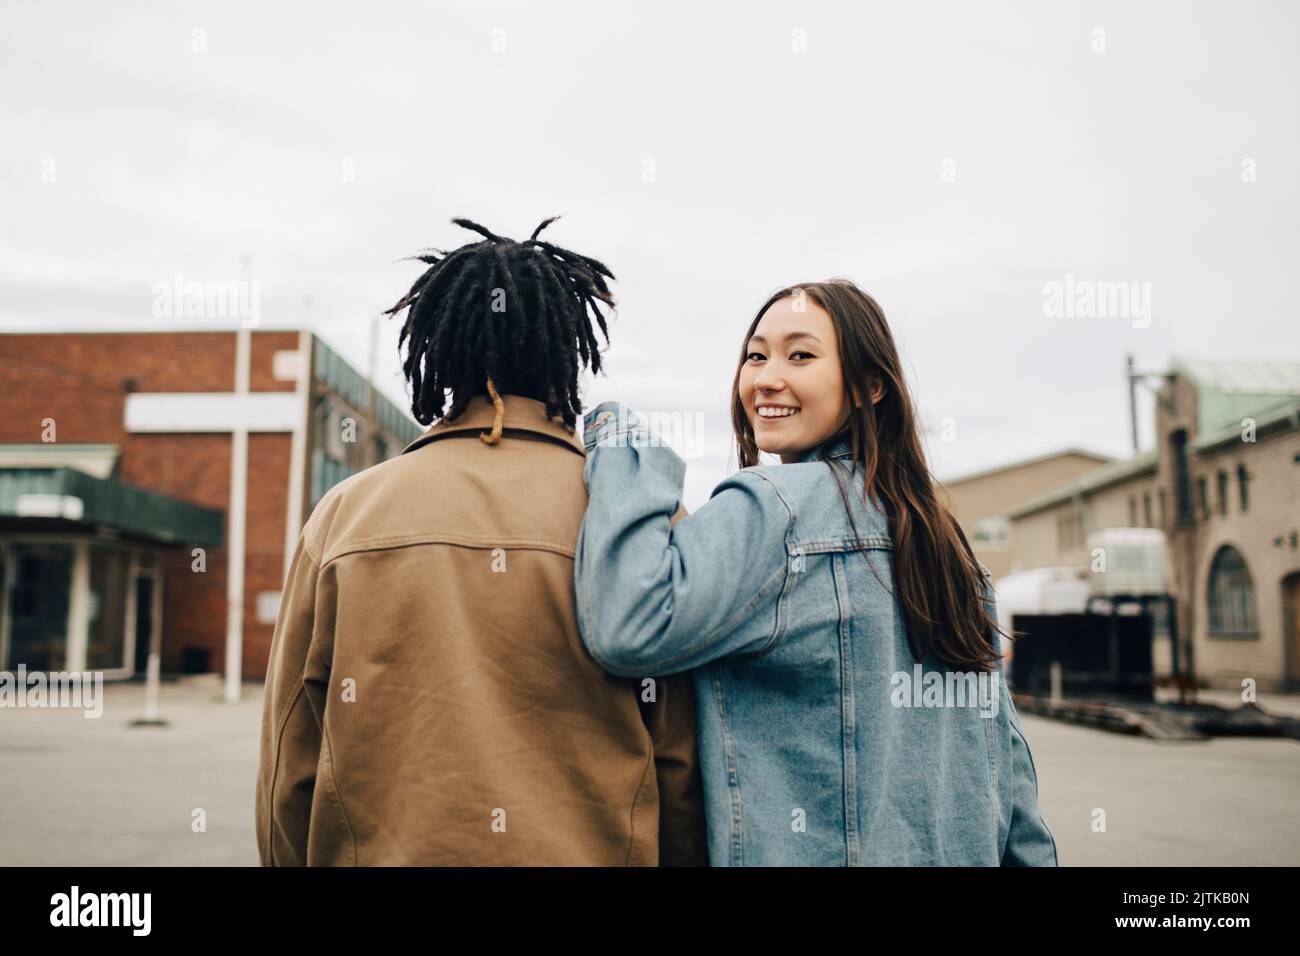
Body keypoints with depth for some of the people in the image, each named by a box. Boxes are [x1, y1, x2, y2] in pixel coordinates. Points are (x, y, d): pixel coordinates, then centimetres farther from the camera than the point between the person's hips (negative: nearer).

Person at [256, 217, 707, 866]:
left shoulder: (344, 514, -6)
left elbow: (287, 771, -1)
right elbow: (681, 765, -6)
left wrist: (293, 863, 13)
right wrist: (684, 857, 9)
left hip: (377, 852, 1)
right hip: (589, 853, -1)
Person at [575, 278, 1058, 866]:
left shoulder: (773, 507, -17)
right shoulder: (938, 533, 8)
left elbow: (628, 627, -30)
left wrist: (621, 448, -19)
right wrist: (1030, 856, 17)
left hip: (812, 854, -7)